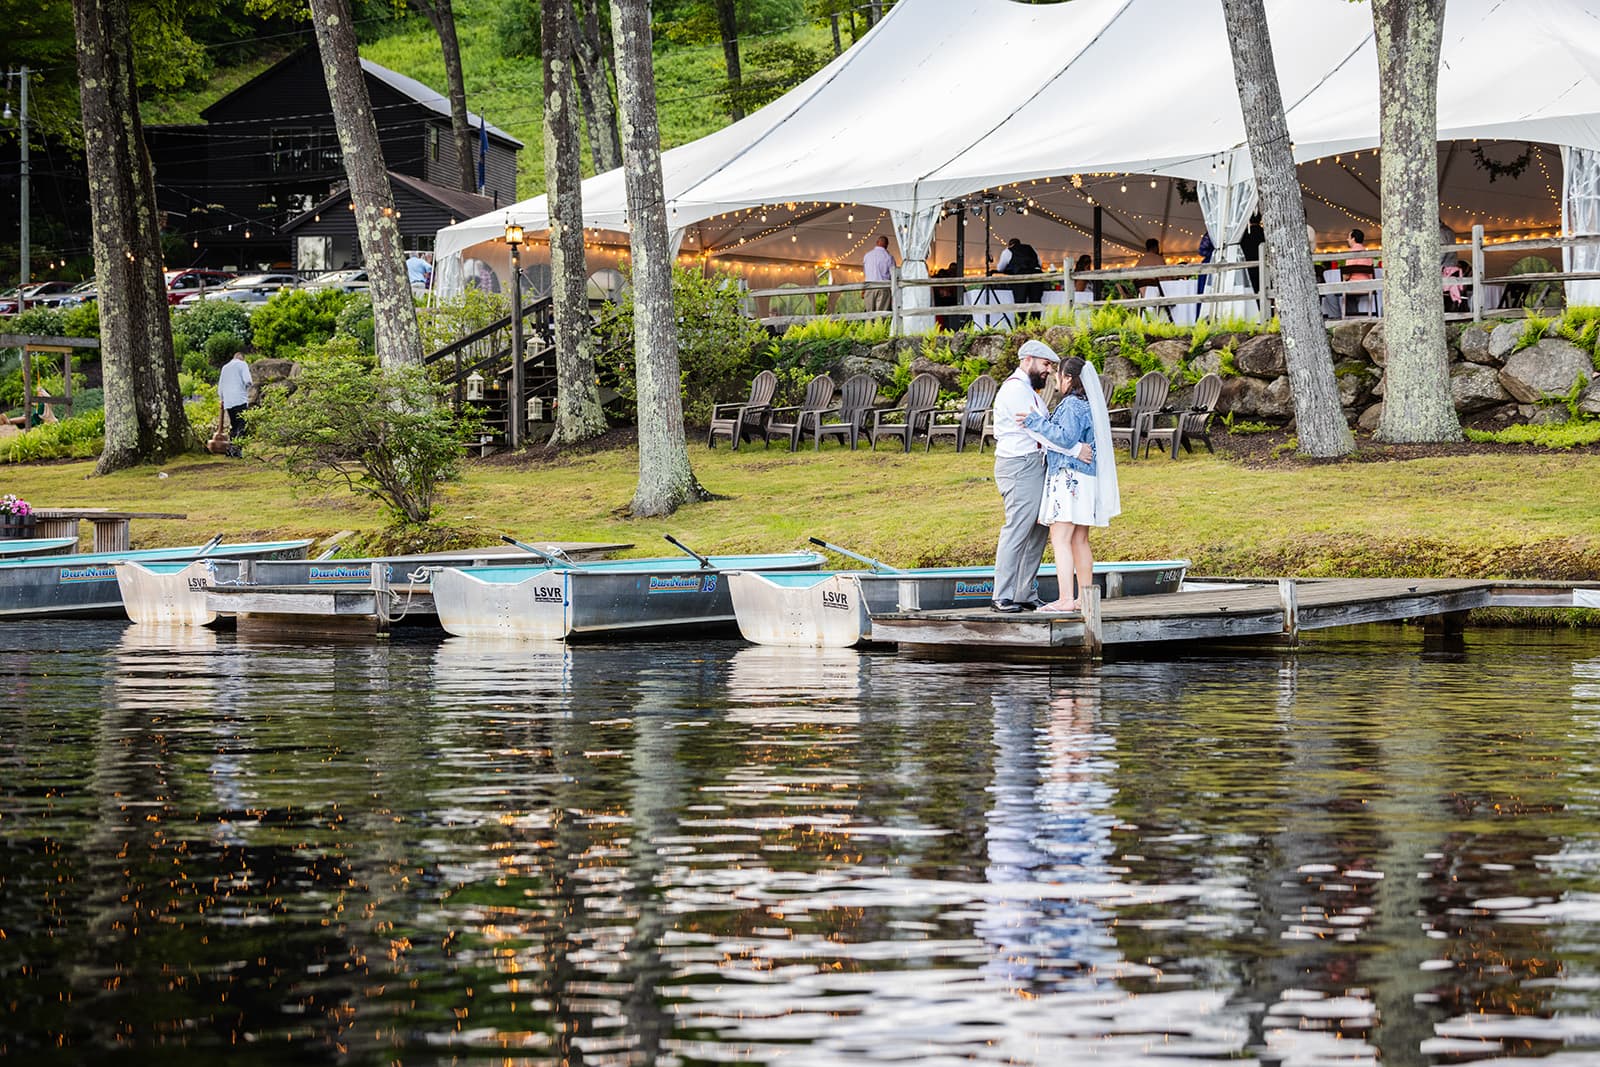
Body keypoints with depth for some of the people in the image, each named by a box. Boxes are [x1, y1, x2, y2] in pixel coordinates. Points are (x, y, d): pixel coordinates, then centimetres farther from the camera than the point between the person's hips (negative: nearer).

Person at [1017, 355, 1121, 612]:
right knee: (1079, 541, 13)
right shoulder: (1090, 404, 16)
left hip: (1069, 477, -10)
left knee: (1060, 539, -11)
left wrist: (1037, 422, -14)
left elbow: (1066, 437, -22)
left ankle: (1065, 600, -16)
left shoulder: (1072, 404, -13)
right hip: (1088, 477, 10)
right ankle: (1084, 598, 14)